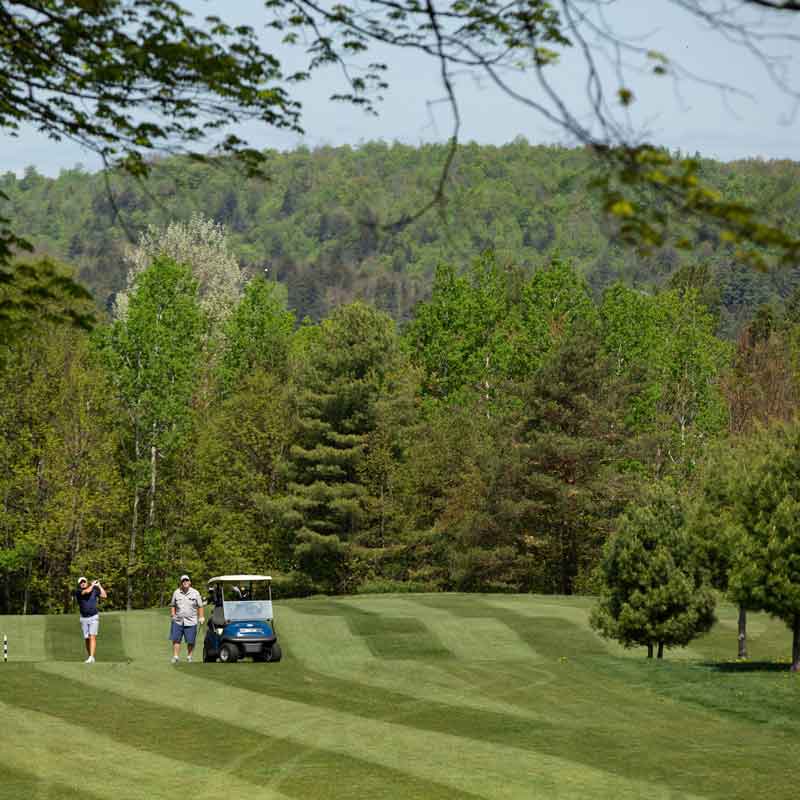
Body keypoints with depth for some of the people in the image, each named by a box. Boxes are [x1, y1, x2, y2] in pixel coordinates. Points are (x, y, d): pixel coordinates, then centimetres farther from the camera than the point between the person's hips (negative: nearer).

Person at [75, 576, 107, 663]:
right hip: (84, 618, 2)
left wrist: (99, 585, 2)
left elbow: (104, 596, -2)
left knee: (92, 637, -15)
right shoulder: (78, 592, -6)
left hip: (94, 617, -2)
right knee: (87, 639, 7)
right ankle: (89, 656, 21)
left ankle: (91, 658, -25)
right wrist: (92, 584, -7)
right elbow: (87, 591, -23)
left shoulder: (94, 589, 1)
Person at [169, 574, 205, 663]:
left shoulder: (195, 593, 3)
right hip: (177, 621, 1)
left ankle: (189, 656, 14)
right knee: (176, 639, -3)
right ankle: (175, 657, 3)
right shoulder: (176, 593, 8)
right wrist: (173, 614, 4)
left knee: (191, 641, 0)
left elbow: (200, 606, 6)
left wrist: (201, 617, -2)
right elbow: (172, 605, 17)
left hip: (191, 622, -1)